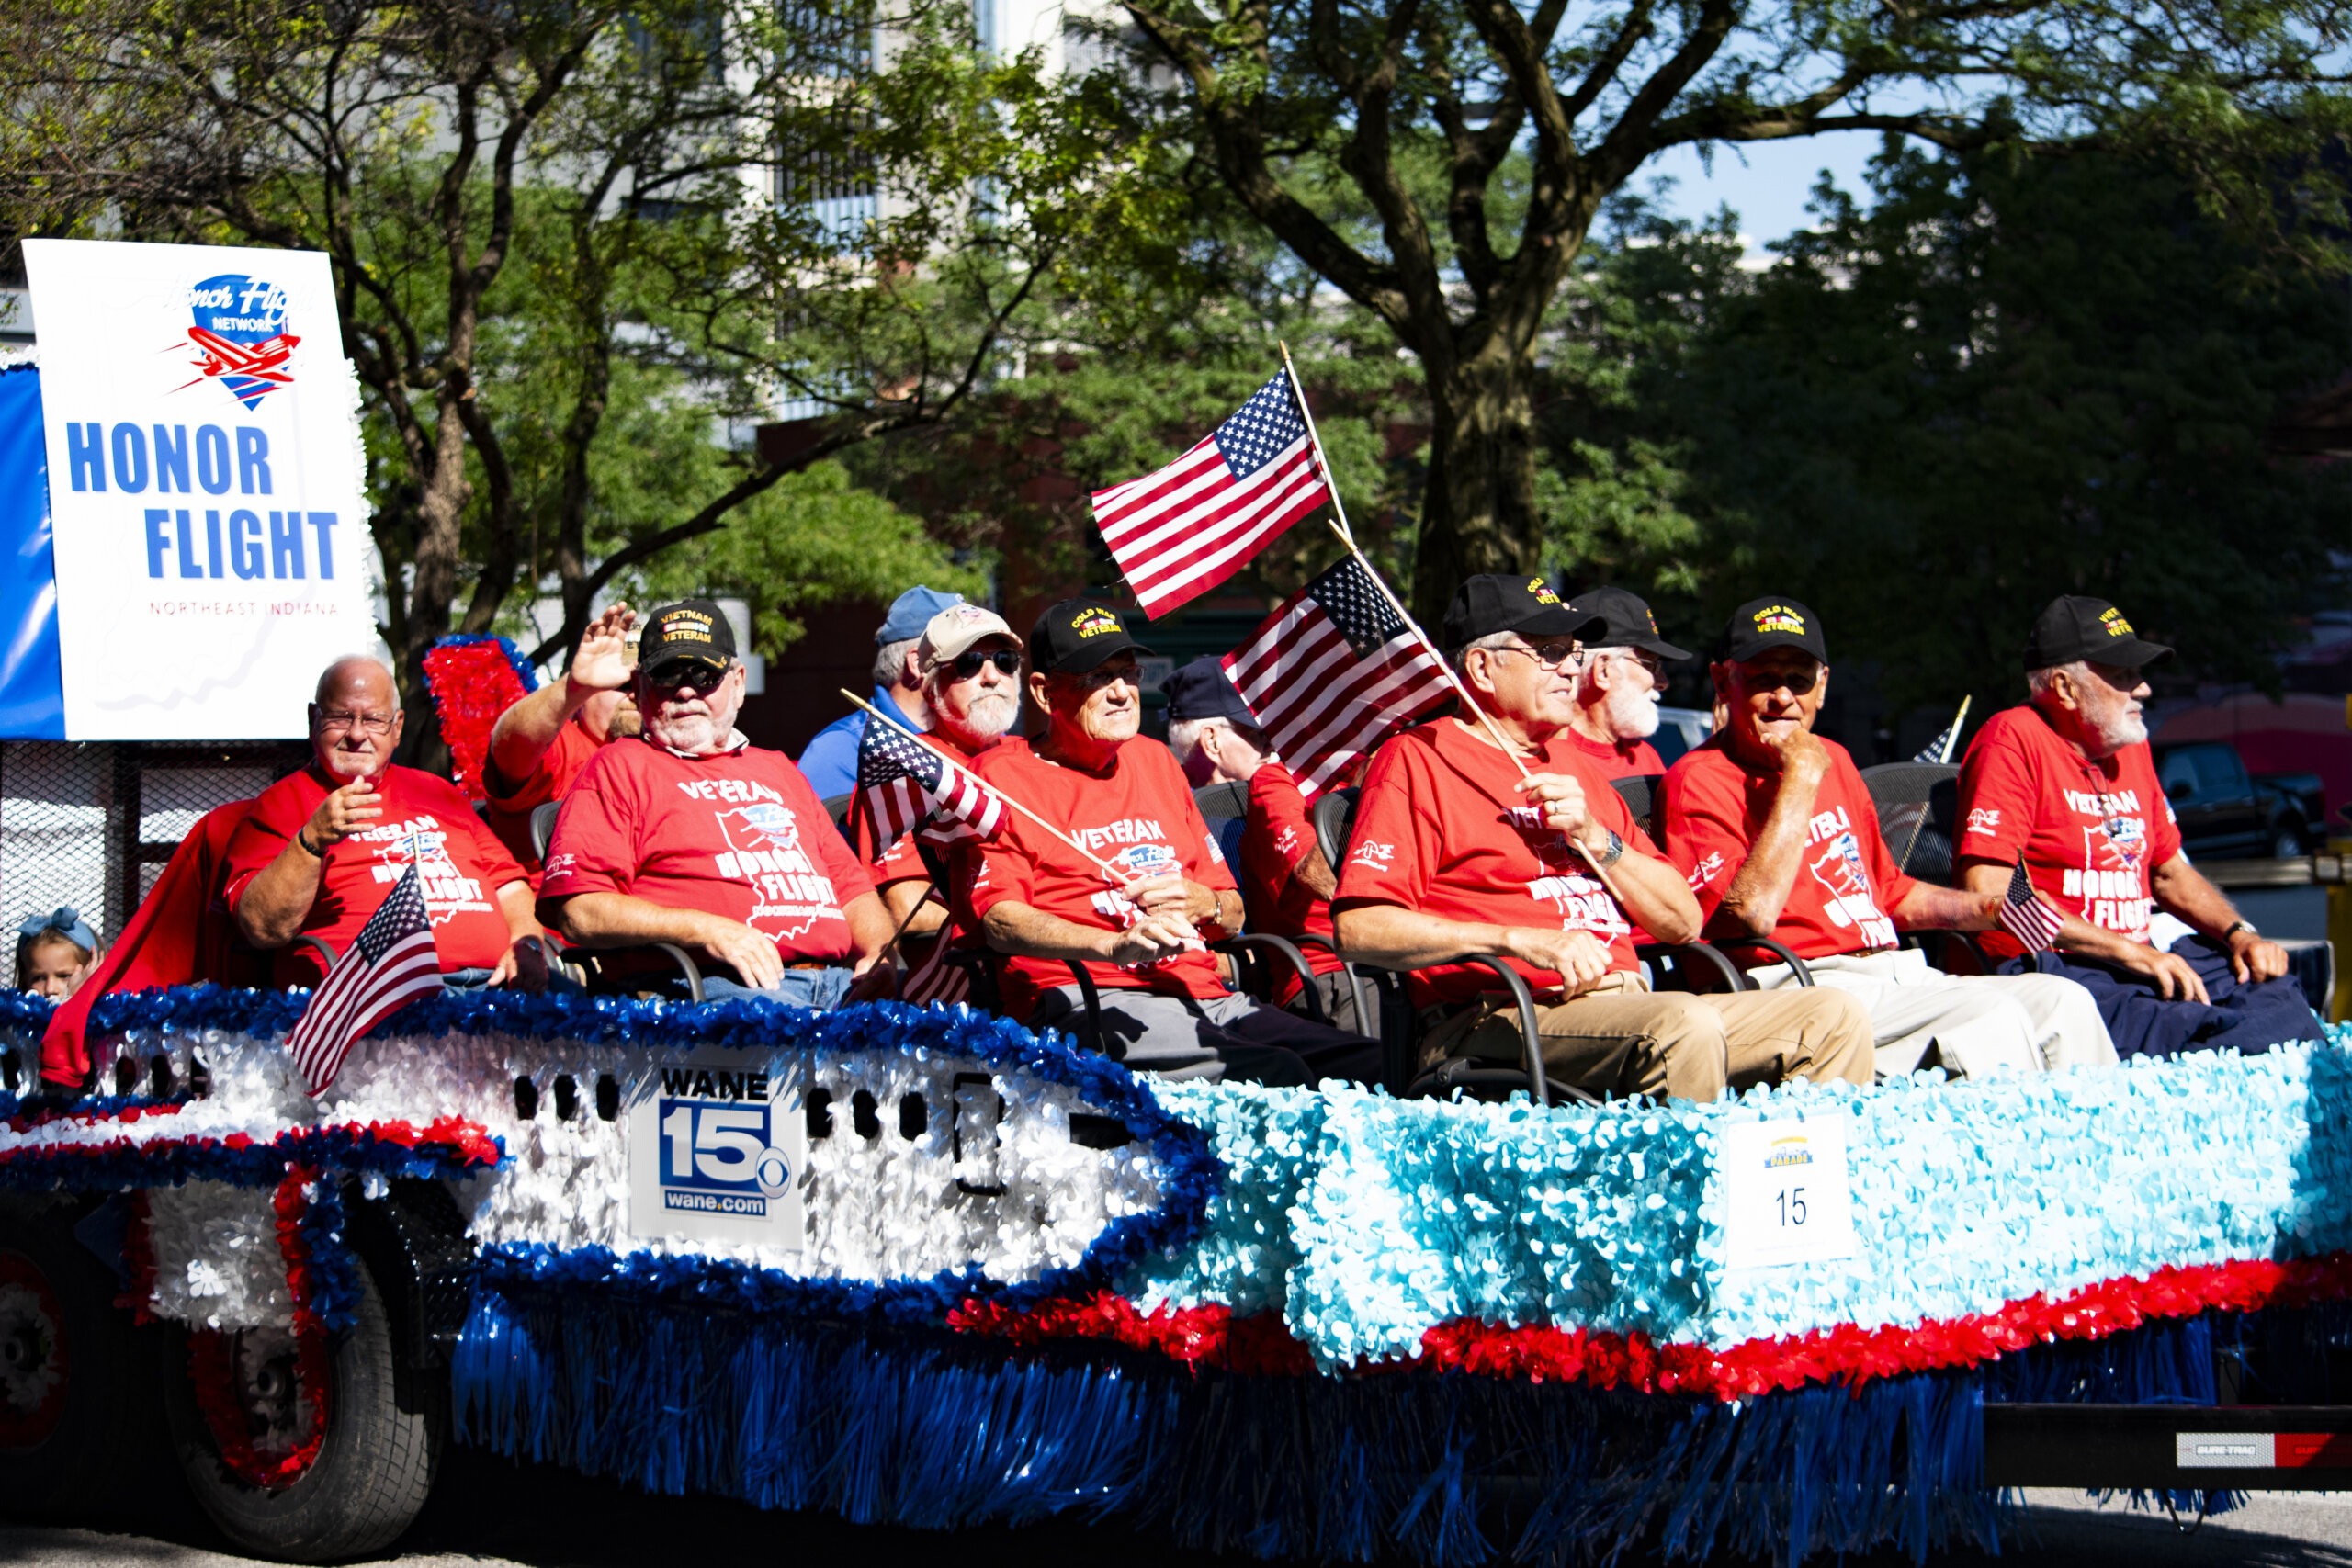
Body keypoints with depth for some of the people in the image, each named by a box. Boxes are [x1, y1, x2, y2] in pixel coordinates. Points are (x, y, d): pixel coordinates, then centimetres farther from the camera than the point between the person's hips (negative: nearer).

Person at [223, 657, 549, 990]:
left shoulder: (437, 792, 30)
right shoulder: (280, 803, 12)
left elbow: (510, 886, 25)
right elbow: (263, 930, -2)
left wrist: (526, 944, 3)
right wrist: (312, 840, -16)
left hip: (494, 980, 6)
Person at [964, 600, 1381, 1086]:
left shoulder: (1155, 760, 27)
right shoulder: (1003, 775, 6)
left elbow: (1233, 913, 28)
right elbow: (1000, 920, -9)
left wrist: (1203, 902, 2)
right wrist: (1116, 944, -25)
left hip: (1204, 996, 7)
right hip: (1085, 1001, -7)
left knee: (1373, 1065, -18)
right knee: (1275, 1076, -32)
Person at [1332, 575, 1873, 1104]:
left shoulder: (1576, 767, 26)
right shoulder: (1416, 759, 4)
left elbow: (1683, 922, 20)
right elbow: (1359, 927, -11)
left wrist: (1595, 837, 3)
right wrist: (1523, 940, -17)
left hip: (1631, 1004, 7)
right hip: (1502, 1018, -7)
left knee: (1833, 1019, -7)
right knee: (1685, 1024, -34)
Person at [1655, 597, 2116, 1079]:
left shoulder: (1833, 760, 23)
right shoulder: (1700, 781, -5)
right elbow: (1752, 914, -20)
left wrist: (1983, 907, 13)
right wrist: (1801, 782, -15)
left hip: (1897, 975, 9)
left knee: (2063, 1001, -10)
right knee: (1991, 1015, -26)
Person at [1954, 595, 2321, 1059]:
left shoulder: (2130, 748, 19)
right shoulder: (2013, 741, -8)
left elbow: (2170, 873, 30)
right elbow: (1989, 891, -18)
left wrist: (2240, 934, 9)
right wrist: (2130, 951, -18)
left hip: (2140, 963, 9)